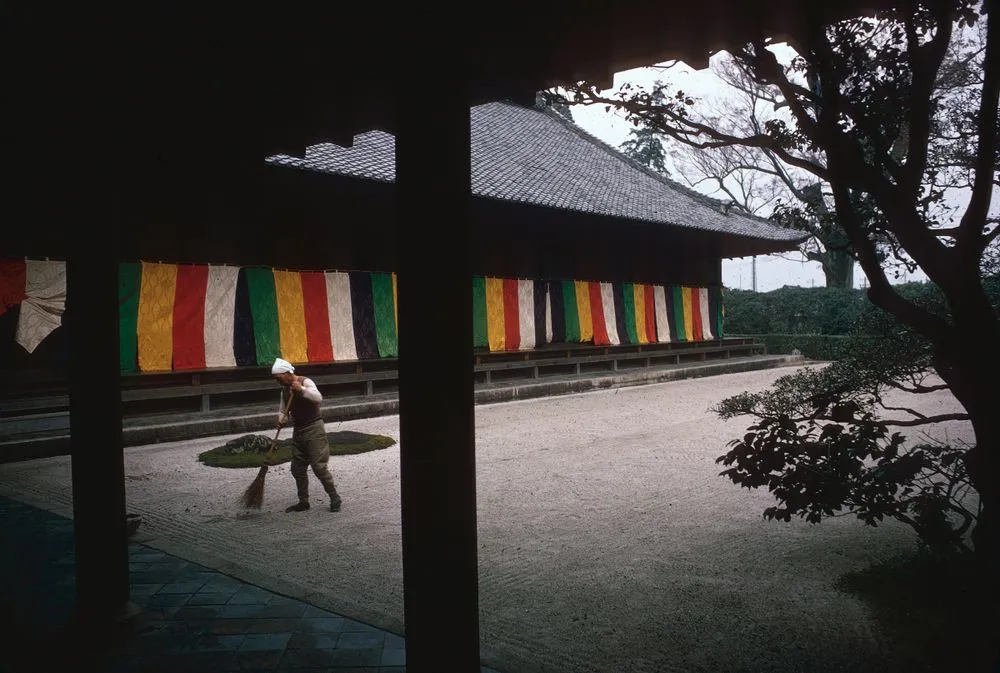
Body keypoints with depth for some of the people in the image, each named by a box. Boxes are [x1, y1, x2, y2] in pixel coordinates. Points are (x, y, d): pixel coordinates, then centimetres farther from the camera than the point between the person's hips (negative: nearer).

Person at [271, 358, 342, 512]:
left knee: (319, 466, -11)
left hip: (313, 429, -8)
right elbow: (282, 410, 16)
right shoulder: (285, 389, 9)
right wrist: (282, 419, -6)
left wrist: (301, 390, -41)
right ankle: (303, 502, 20)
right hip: (298, 431, 8)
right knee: (297, 469, 8)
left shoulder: (305, 382, -13)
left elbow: (318, 398, -29)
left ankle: (335, 498, 1)